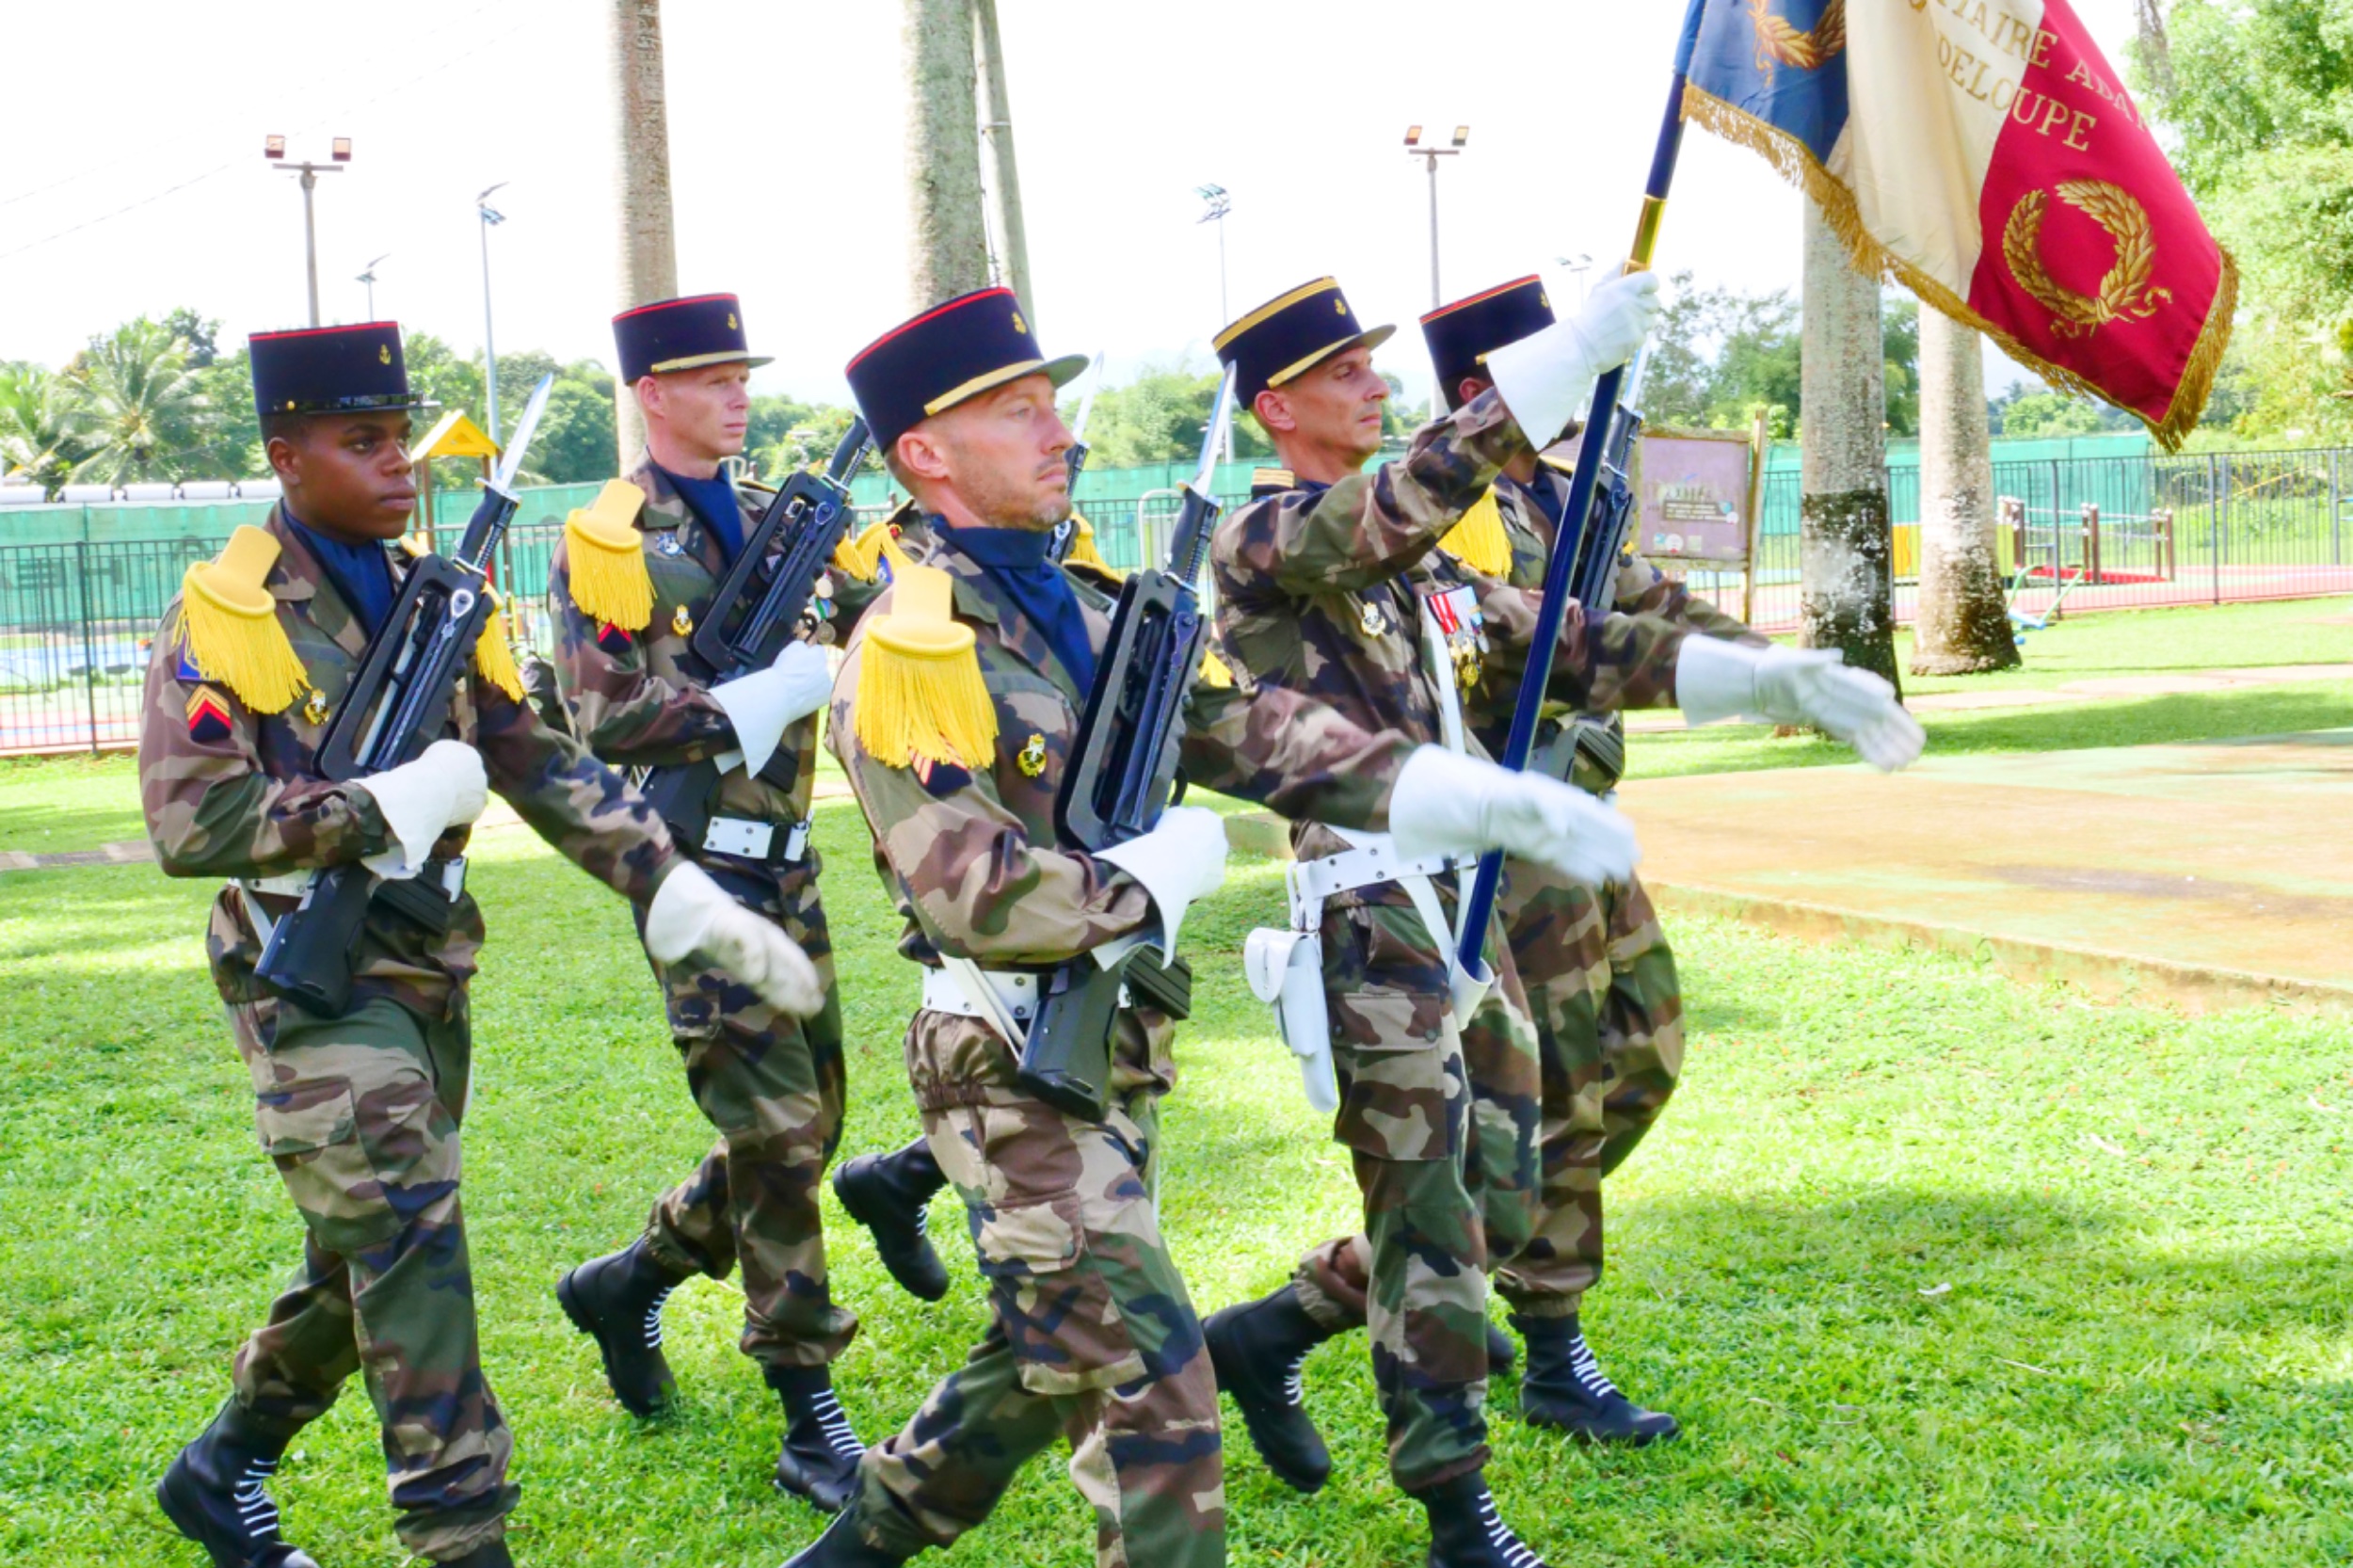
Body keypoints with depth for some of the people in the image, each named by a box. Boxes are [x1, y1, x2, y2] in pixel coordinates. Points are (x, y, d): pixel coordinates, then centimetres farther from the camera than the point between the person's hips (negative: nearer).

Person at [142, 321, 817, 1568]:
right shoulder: (223, 615, -12)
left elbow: (544, 768, 7)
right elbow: (187, 825, -20)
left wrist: (678, 892, -3)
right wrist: (383, 807, -22)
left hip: (428, 977, 7)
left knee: (363, 1261, 17)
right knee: (409, 1250, -11)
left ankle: (223, 1468, 37)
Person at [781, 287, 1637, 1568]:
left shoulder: (1084, 603, 9)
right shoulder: (909, 652, -17)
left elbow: (1248, 727, 5)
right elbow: (970, 895, -26)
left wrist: (1446, 790, -6)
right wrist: (1146, 884, -15)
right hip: (1015, 1074, -9)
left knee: (1052, 1359, 21)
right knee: (1148, 1380, -7)